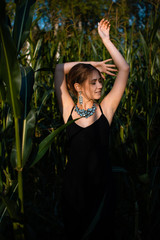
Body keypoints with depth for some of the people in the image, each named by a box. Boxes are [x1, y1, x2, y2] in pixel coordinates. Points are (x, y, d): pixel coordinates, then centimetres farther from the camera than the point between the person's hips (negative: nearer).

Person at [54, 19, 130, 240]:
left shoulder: (105, 109, -6)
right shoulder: (69, 110, -5)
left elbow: (124, 69, -9)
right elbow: (60, 69, -2)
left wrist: (105, 39, -7)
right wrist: (94, 63, 0)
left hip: (101, 182, 0)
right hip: (74, 182, 0)